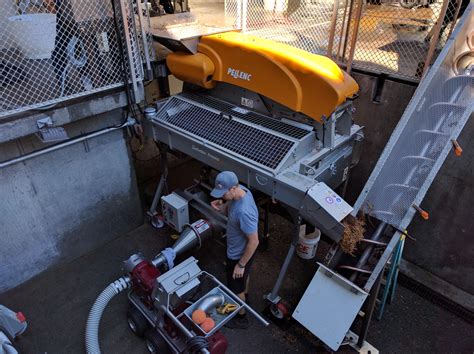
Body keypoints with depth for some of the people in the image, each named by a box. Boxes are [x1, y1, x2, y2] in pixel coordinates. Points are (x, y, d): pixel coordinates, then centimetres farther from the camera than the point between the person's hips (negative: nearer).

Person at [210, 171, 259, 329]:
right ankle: (244, 297, 62)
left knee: (236, 288, 17)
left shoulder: (244, 212, -41)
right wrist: (221, 207, -19)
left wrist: (241, 264, -19)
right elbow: (230, 211, 4)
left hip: (239, 254, -8)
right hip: (238, 249, 8)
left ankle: (241, 318, 42)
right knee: (244, 276, 34)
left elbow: (254, 241, -31)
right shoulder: (241, 191, -15)